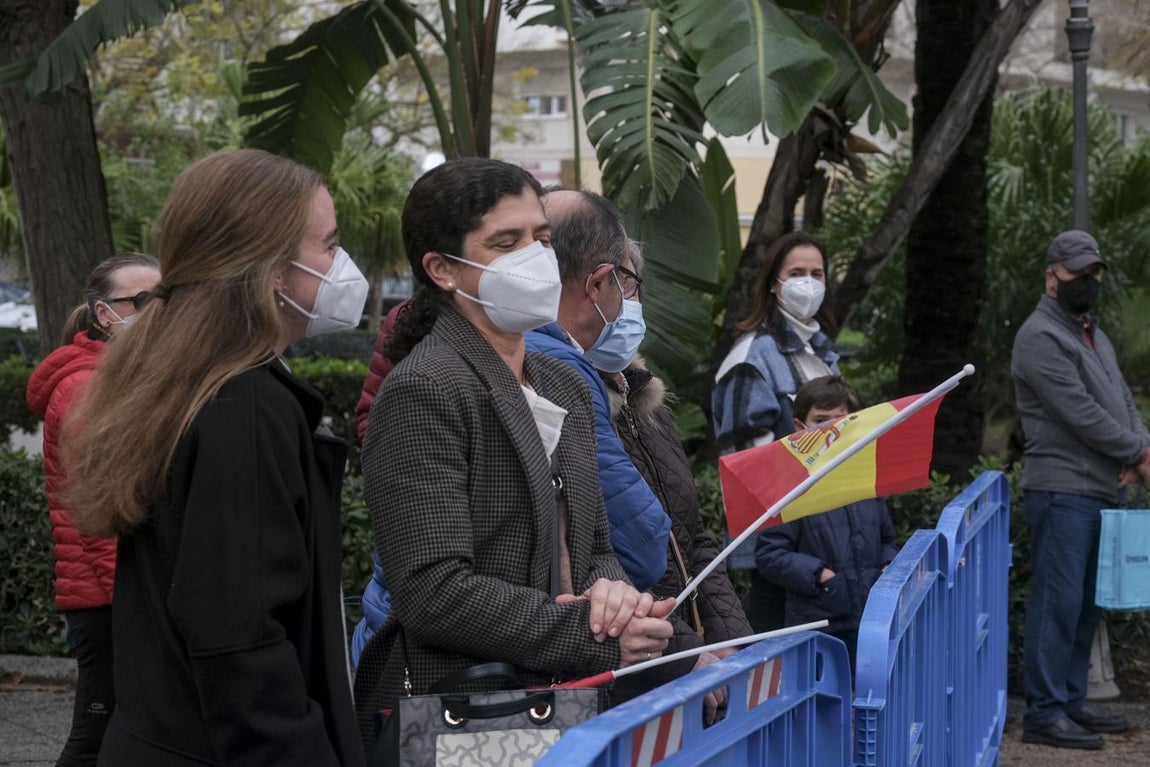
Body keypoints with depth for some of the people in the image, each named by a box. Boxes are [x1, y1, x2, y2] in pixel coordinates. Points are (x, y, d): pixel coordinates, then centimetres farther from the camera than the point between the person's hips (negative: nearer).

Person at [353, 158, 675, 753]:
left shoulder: (565, 390, 15)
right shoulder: (422, 393, -12)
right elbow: (433, 595, -19)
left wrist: (611, 590, -5)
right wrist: (596, 637, -17)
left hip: (557, 704, 8)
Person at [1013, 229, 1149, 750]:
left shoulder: (1094, 335, 20)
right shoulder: (1041, 337, -10)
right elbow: (1081, 414, -16)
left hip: (1101, 491, 9)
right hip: (1063, 491, -9)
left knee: (1085, 604, 12)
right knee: (1058, 601, -10)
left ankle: (1072, 701, 19)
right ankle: (1044, 713, -8)